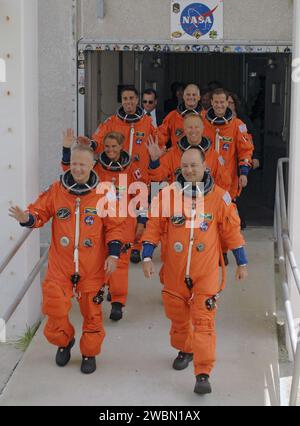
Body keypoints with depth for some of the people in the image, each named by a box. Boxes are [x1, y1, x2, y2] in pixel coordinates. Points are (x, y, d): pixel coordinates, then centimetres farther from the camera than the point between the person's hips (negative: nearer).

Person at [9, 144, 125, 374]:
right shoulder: (56, 190, -2)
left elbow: (114, 226, 0)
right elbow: (40, 212, 4)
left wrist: (113, 254, -6)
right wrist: (27, 218, -19)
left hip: (92, 268, -1)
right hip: (60, 266, 1)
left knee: (91, 312, 9)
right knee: (55, 309, 1)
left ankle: (90, 353, 29)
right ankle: (64, 342, 30)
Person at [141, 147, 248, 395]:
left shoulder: (219, 197, -4)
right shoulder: (168, 195, -3)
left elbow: (232, 231, 3)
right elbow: (154, 228, 3)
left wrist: (242, 263, 7)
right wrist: (147, 257, -4)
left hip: (206, 273, -2)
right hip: (175, 271, 2)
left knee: (203, 321, -9)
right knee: (178, 316, 18)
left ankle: (203, 374, -5)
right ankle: (185, 350, 45)